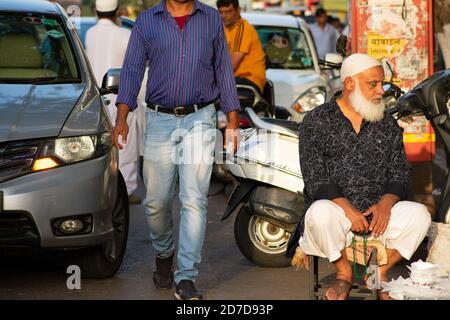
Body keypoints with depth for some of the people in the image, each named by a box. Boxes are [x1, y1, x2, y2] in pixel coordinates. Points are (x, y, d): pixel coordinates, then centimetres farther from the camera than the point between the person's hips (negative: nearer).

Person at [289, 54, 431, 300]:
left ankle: (380, 272, -2)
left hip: (379, 213, 3)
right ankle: (344, 272, -9)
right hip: (338, 209, -3)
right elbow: (315, 179, -7)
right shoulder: (316, 123, 2)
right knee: (321, 213, -37)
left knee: (418, 214, -24)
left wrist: (386, 203, -12)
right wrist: (348, 209, -21)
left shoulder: (388, 126, 15)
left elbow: (400, 174, 11)